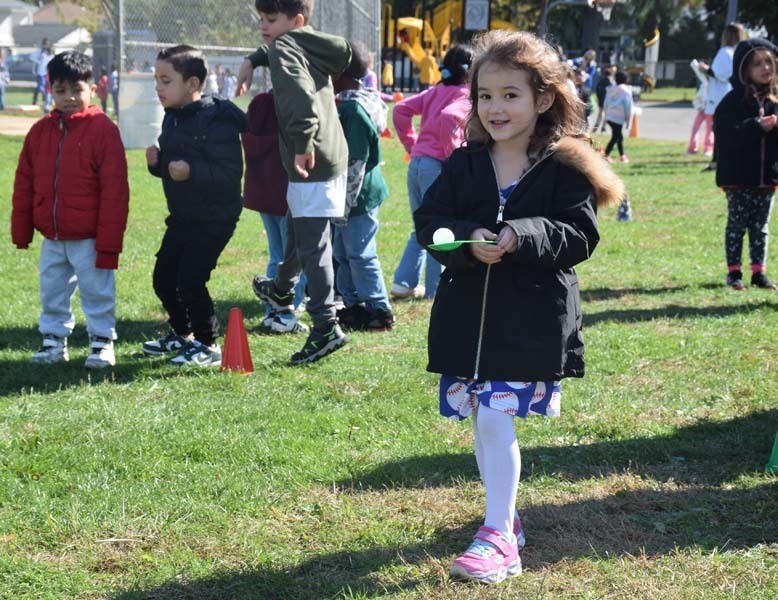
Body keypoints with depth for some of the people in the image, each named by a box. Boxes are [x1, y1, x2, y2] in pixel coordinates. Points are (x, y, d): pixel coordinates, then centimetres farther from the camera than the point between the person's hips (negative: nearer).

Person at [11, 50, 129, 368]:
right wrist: (21, 231, 7)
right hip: (52, 238, 5)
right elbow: (24, 185, 11)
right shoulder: (41, 131, 5)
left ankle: (102, 342, 17)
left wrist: (108, 243, -14)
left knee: (98, 292, 5)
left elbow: (114, 191, -13)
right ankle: (54, 340, 26)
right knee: (52, 293, 14)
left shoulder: (103, 130, -12)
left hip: (90, 238, -5)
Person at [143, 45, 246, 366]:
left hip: (214, 219, -9)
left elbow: (230, 172, -26)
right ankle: (182, 334, 35)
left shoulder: (216, 121, -21)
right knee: (163, 277, 14)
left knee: (190, 280, -12)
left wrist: (192, 171, -33)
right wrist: (157, 162, -3)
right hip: (182, 216, 9)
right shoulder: (172, 118, 7)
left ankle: (208, 346, 6)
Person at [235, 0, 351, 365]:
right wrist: (253, 60, 29)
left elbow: (300, 95, -31)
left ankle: (326, 327, -11)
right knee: (298, 230, 28)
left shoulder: (284, 50, -12)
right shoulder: (312, 45, 13)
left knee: (312, 245, -9)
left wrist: (303, 145, -28)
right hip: (333, 157, 10)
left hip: (311, 166, -10)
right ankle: (282, 288, 49)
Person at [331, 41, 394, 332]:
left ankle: (380, 311, 6)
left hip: (359, 195, -10)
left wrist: (345, 204, -20)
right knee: (342, 251, 17)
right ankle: (353, 305, 26)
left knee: (360, 254, -2)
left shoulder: (353, 109, -20)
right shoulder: (344, 103, 11)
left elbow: (356, 161, -22)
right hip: (350, 197, 10)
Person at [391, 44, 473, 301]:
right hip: (438, 164, -7)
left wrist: (412, 145, 13)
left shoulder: (435, 92, 15)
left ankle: (404, 282, 15)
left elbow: (401, 110, 10)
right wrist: (452, 153, -15)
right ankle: (436, 288, 4)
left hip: (416, 163, 7)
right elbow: (448, 117, -26)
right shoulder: (467, 96, -6)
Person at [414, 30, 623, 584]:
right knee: (485, 422, 13)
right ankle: (505, 515, 32)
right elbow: (429, 220, 2)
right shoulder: (464, 165, 5)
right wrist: (468, 240, -18)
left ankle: (499, 538, -2)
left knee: (495, 419, -11)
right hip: (469, 314, 5)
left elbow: (581, 235, -9)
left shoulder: (564, 167, -6)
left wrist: (522, 237, -24)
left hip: (532, 318, -4)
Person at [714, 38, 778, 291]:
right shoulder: (733, 101, -8)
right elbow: (728, 134, -18)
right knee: (736, 224, 5)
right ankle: (733, 272, 11)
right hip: (738, 176, -4)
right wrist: (758, 127, -25)